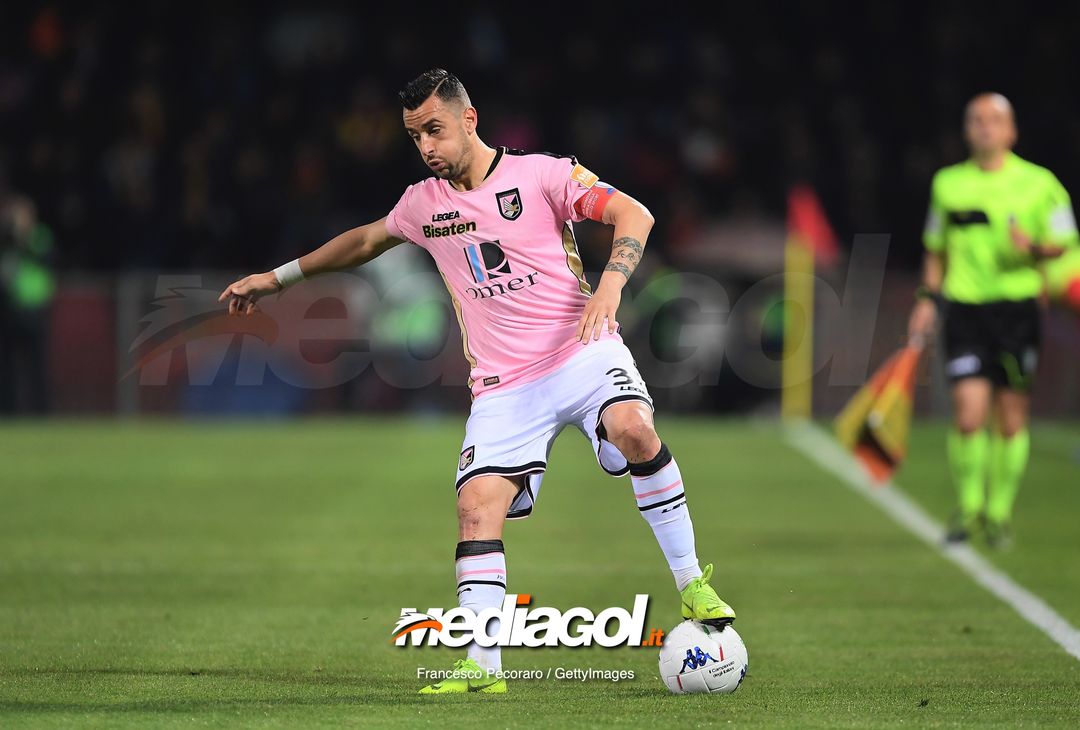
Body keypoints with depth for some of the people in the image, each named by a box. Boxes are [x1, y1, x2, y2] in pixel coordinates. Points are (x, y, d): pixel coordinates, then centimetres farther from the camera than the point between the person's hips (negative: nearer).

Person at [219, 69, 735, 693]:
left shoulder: (539, 174, -2)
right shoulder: (422, 205, 13)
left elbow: (633, 214, -8)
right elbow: (365, 241, 33)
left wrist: (611, 284, -25)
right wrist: (279, 277, 37)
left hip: (582, 353, -4)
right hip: (503, 388, 4)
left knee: (632, 428, -33)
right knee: (478, 505, -15)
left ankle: (692, 584, -21)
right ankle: (483, 667, -12)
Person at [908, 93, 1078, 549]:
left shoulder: (1038, 183, 1)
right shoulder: (947, 183, 10)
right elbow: (936, 249, 20)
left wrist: (1034, 248, -16)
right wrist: (928, 298, 11)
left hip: (1018, 304, -1)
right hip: (965, 307, 1)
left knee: (1012, 419, 3)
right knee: (969, 413, -10)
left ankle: (1000, 513, 17)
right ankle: (968, 507, 8)